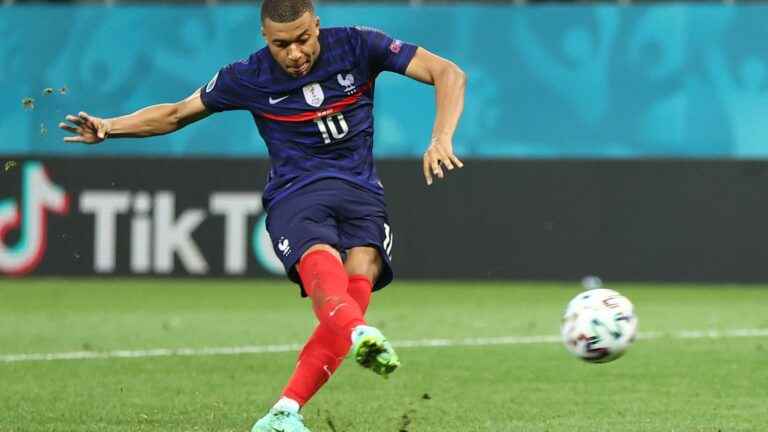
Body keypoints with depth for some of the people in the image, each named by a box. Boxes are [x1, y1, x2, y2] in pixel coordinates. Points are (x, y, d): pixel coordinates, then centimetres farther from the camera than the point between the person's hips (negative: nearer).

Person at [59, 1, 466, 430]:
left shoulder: (358, 46, -2)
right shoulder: (248, 79, 1)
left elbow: (449, 74, -3)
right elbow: (176, 114, 15)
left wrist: (441, 140, -19)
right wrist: (108, 128, 4)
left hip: (361, 192, 1)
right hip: (296, 195, -1)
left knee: (360, 276, -28)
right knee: (323, 266, -35)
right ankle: (362, 334, -68)